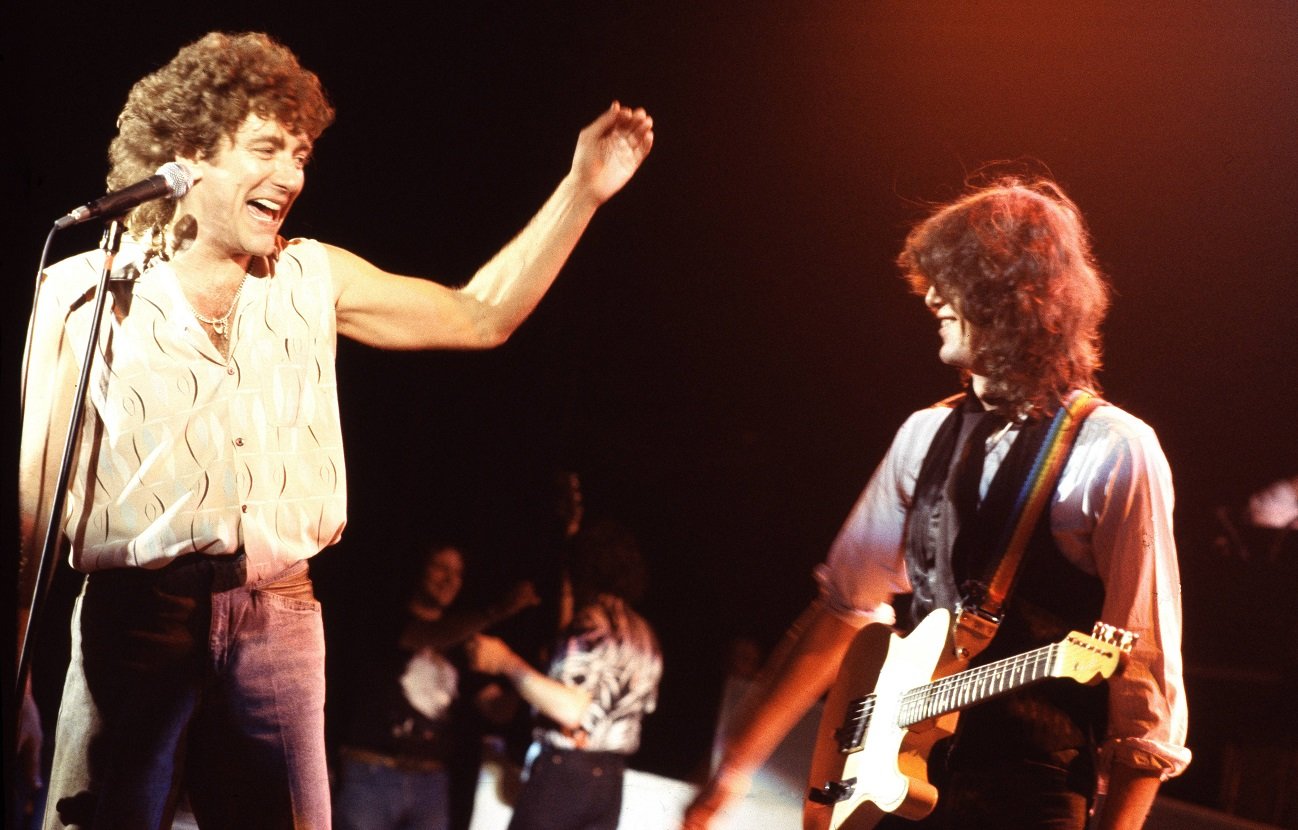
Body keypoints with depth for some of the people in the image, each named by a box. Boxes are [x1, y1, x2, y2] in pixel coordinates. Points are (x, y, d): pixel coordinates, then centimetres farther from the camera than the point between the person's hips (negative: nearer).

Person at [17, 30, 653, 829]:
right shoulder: (86, 290, 3)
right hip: (136, 612, -3)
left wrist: (581, 191, 7)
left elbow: (481, 316, 16)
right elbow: (40, 485, 1)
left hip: (278, 615, 3)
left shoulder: (311, 279, 15)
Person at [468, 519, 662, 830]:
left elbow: (573, 710, -23)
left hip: (564, 772, -8)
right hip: (608, 780, 8)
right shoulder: (643, 634, 15)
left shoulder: (595, 621, -13)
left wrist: (508, 663, -20)